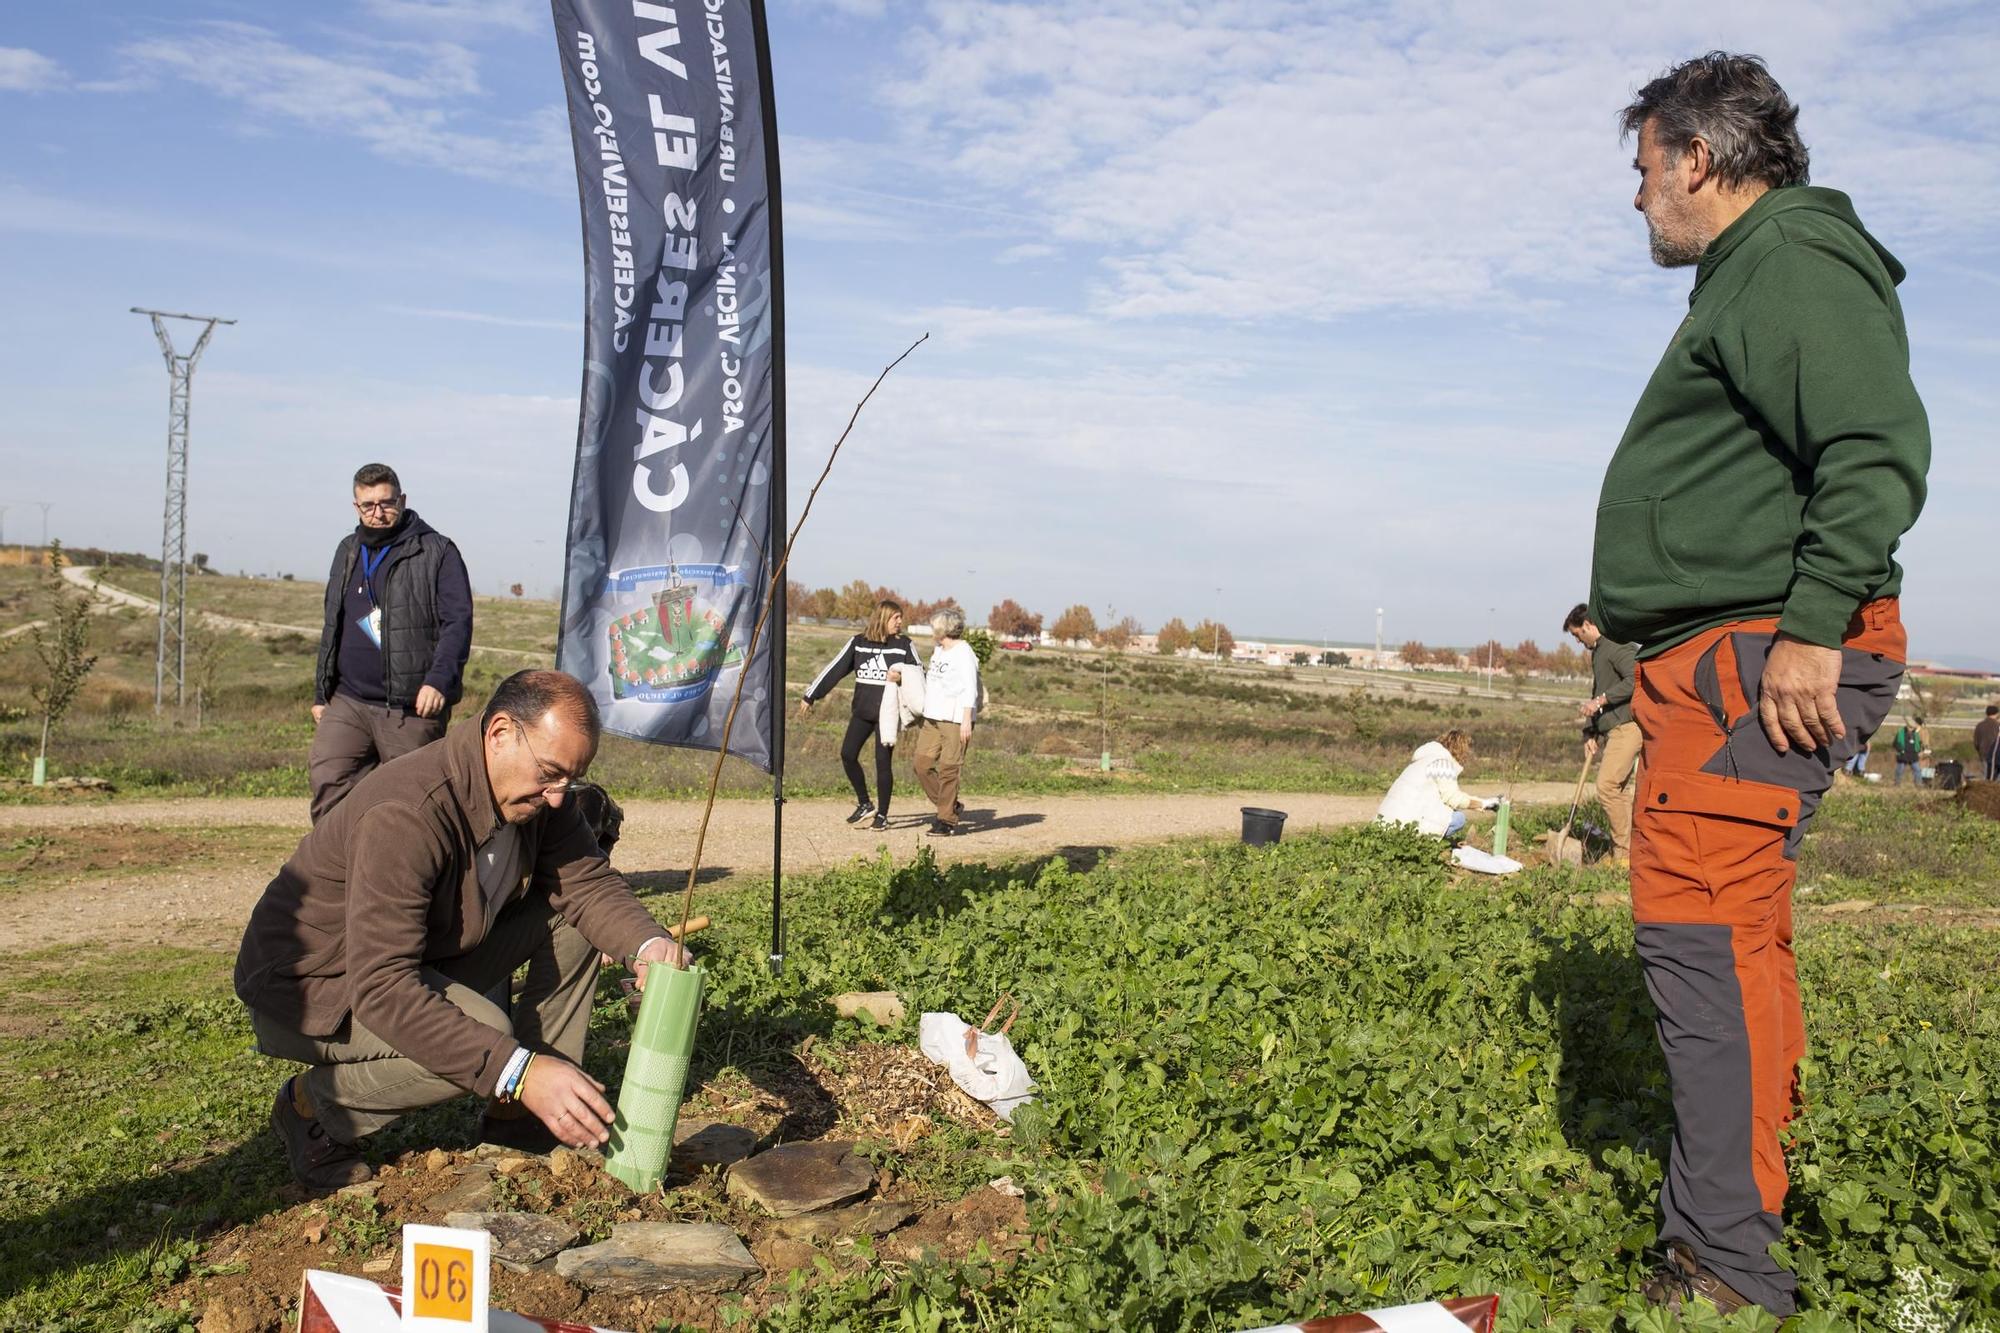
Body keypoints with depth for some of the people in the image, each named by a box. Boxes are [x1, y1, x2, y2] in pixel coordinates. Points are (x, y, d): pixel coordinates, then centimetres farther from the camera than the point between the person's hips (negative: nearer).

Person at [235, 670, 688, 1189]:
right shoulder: (406, 814, -35)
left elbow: (591, 882, -7)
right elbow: (382, 987, -40)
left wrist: (647, 944, -30)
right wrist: (518, 1071, -46)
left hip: (423, 961, 8)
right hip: (307, 989, -8)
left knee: (575, 918, -6)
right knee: (481, 1034, -33)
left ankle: (518, 1122, 0)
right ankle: (313, 1106, -6)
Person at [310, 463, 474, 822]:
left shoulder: (436, 551, -1)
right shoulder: (348, 552, 18)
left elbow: (458, 622, -8)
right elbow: (332, 628, 25)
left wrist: (438, 680, -21)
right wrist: (321, 694, 21)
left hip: (412, 710, -5)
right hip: (347, 702, 5)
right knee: (326, 782, -11)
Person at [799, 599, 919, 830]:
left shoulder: (904, 645, 2)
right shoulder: (858, 643, 6)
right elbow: (834, 669, 8)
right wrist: (810, 696, 8)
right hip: (862, 710, 3)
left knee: (883, 761, -5)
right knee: (848, 754, -6)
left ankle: (882, 814, 8)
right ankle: (865, 804, 12)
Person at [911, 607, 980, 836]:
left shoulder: (963, 653, -9)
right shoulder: (938, 651, 17)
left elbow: (970, 689, -14)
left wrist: (967, 721, -18)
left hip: (955, 720, -9)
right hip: (932, 717, 9)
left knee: (948, 769, -6)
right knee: (923, 764, 4)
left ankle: (947, 820, 3)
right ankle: (951, 807, 18)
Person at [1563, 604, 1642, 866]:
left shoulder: (1617, 646, -9)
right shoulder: (1597, 652, 22)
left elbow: (1636, 680, -23)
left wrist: (1600, 700, -19)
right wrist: (1590, 734, 18)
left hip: (1627, 725, -10)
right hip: (1610, 730, 10)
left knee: (1607, 787, -15)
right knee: (1619, 790, 8)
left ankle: (1625, 853, -9)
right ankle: (1623, 853, 11)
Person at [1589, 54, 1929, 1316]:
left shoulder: (1791, 257, -8)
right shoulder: (1743, 277, 25)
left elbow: (1880, 450, -21)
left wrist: (1813, 628, -25)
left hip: (1768, 658, -11)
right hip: (1716, 660, 11)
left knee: (1700, 921, -16)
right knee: (1730, 926, 16)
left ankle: (1728, 1266, -10)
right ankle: (1755, 1201, 29)